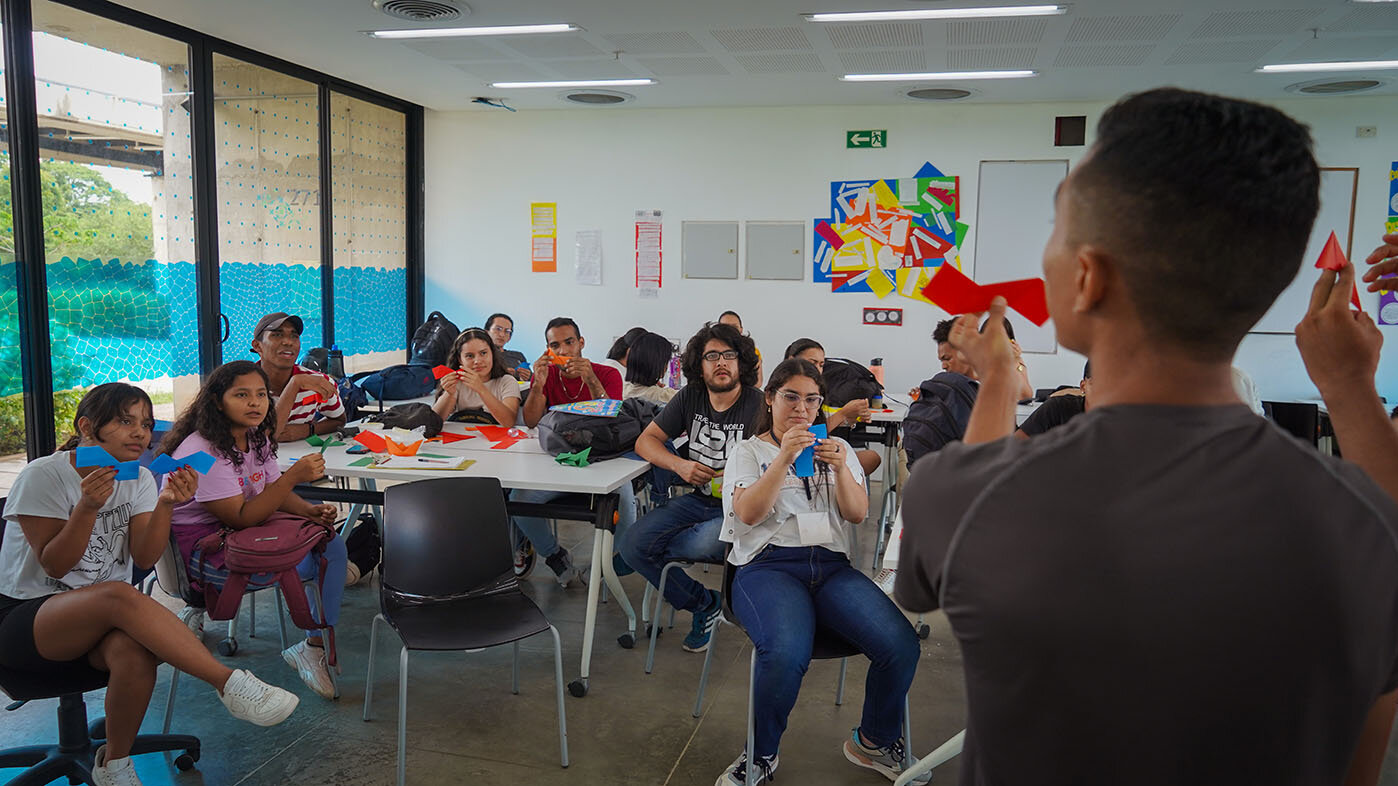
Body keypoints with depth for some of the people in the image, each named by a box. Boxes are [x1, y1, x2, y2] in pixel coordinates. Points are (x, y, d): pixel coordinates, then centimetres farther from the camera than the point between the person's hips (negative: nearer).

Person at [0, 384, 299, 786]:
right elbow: (54, 565, -12)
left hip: (100, 628, 4)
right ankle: (230, 683, -38)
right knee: (120, 595, -36)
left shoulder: (138, 479, 5)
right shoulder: (42, 476, -8)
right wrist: (88, 506, -25)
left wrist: (165, 505, -22)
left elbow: (144, 558, -6)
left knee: (135, 650, -33)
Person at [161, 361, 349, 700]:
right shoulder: (202, 451, -23)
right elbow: (241, 518, -27)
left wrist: (308, 510, -9)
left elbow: (274, 492, 13)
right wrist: (294, 476, -35)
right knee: (308, 563, -22)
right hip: (201, 549, -9)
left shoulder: (257, 439, 5)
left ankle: (318, 645, 1)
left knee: (333, 548, -5)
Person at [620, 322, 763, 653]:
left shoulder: (760, 406, -12)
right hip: (699, 500, 6)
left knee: (704, 544, -36)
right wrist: (679, 465, -12)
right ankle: (703, 604, 5)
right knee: (633, 542, -13)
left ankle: (639, 557, 0)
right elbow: (645, 440, 7)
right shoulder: (690, 398, 5)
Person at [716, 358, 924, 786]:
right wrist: (785, 458, -15)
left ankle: (874, 742, 7)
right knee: (786, 654, -35)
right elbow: (748, 513, -5)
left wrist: (841, 467, -9)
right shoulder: (749, 451, 12)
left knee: (901, 645, -22)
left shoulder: (837, 448, 21)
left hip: (831, 565, 4)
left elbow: (858, 513, 9)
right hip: (769, 563, -3)